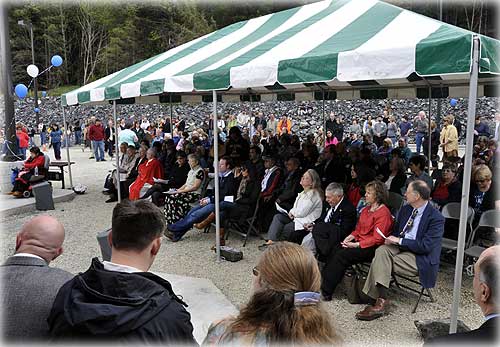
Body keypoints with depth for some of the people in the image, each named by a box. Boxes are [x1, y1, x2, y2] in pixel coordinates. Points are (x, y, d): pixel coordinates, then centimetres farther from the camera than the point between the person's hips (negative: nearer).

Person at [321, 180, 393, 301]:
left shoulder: (383, 213, -12)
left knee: (342, 254, -25)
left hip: (372, 248, -9)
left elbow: (377, 239, -17)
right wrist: (350, 237, 1)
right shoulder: (366, 209, 16)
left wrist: (356, 245, -20)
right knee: (335, 249, -15)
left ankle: (326, 292, -22)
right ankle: (322, 280, -18)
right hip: (359, 241, 9)